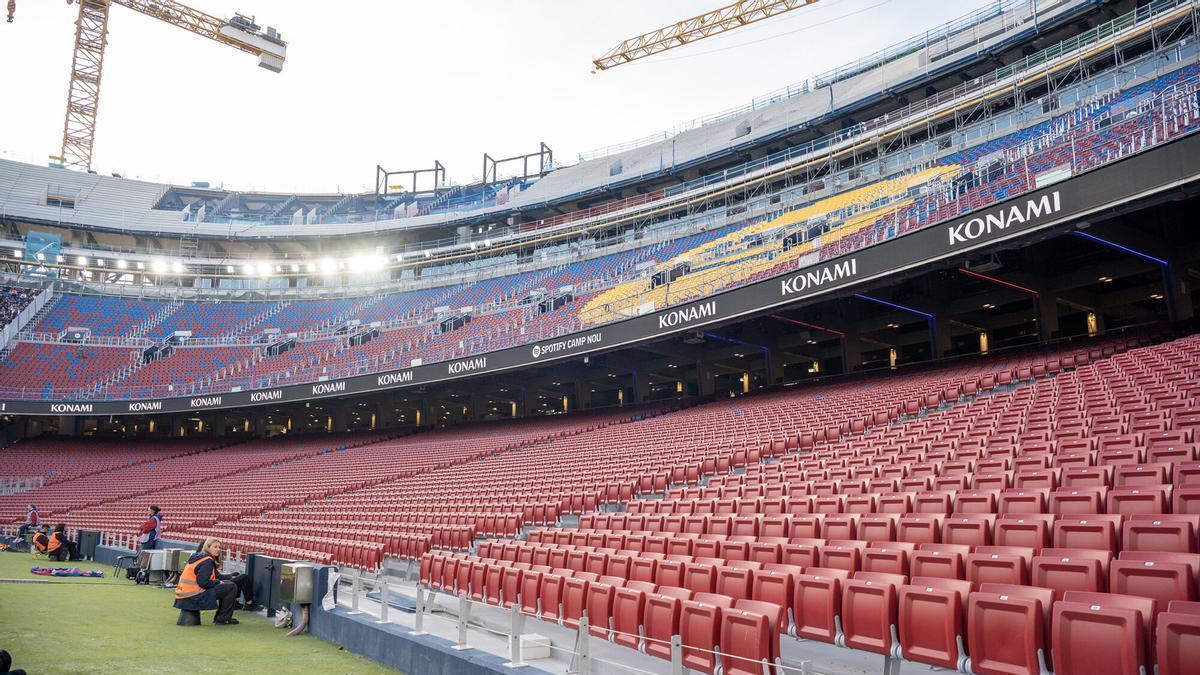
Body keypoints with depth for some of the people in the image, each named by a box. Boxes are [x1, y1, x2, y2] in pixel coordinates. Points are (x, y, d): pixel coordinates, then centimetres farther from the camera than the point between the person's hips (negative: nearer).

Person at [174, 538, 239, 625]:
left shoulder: (197, 557, 16)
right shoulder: (207, 561, -14)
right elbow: (203, 582, -23)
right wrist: (218, 582, -7)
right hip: (193, 597, -10)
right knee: (232, 587, -9)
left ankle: (219, 617, 23)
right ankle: (223, 619, -1)